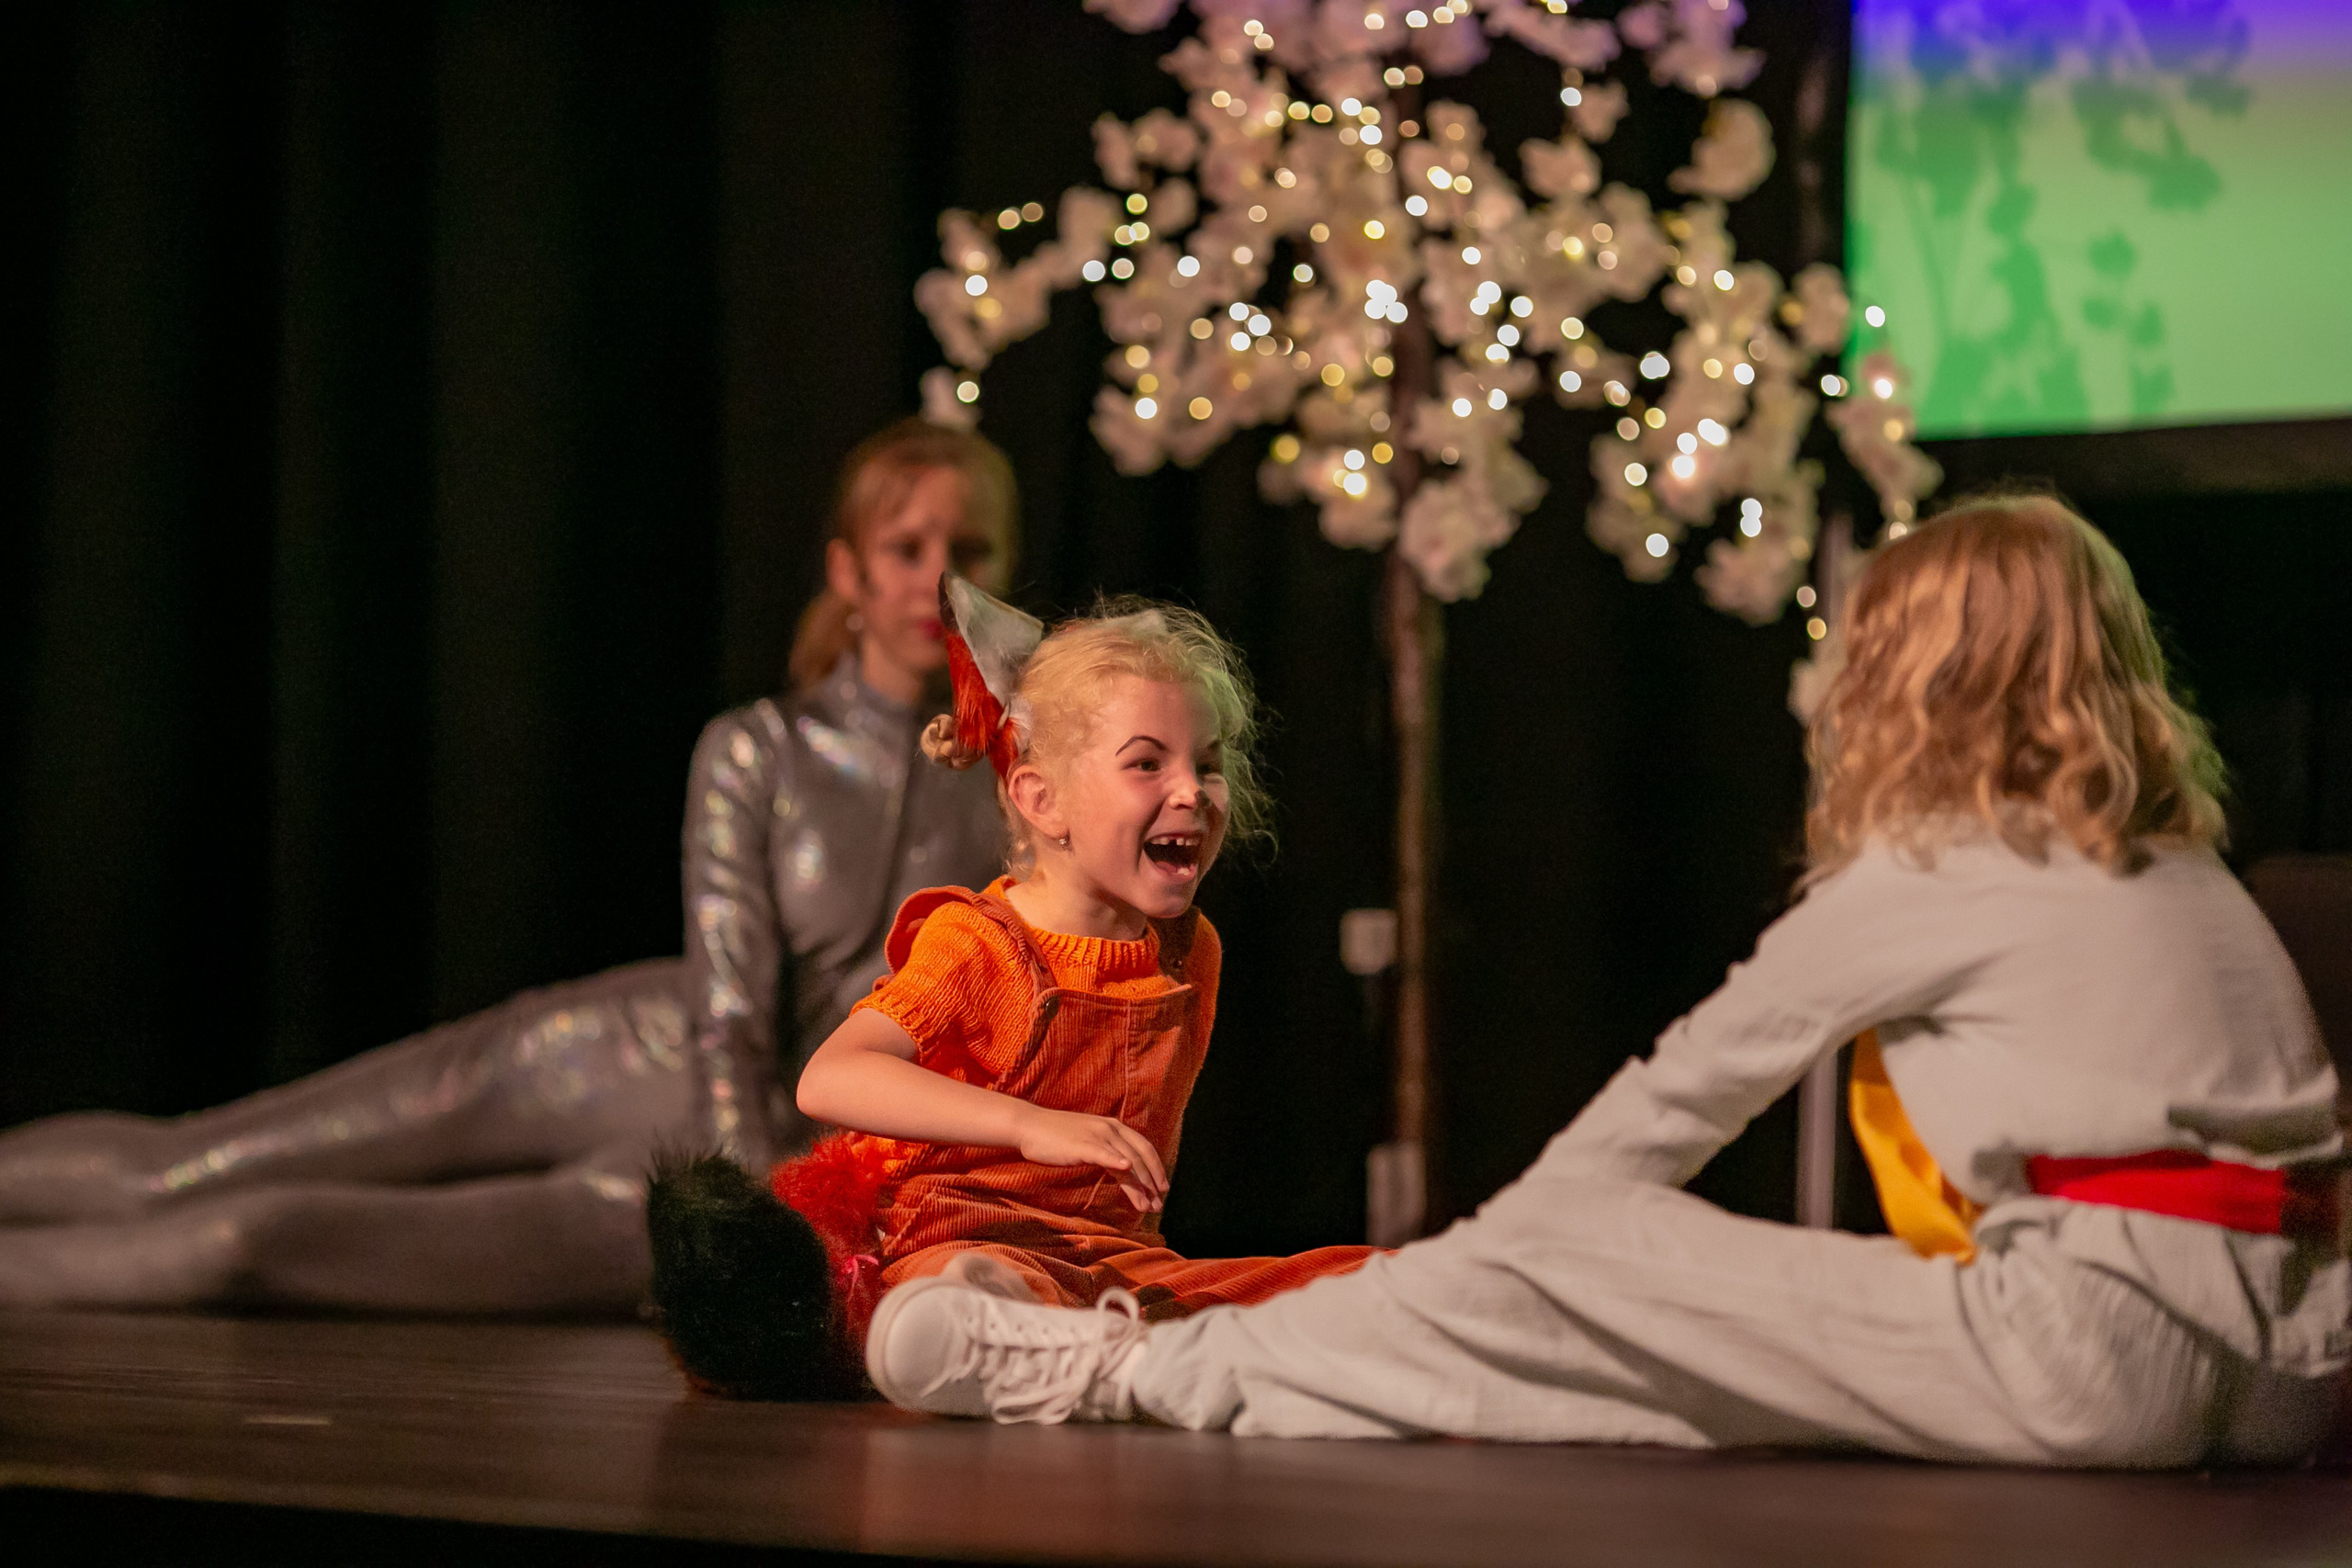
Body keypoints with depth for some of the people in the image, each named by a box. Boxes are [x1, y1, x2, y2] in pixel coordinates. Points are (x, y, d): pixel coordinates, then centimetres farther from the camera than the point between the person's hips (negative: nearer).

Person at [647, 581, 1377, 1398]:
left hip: (1112, 1261, 7)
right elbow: (830, 1079, -25)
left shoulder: (1190, 951, 14)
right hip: (958, 1235, -6)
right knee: (980, 1288, -44)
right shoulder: (977, 947, -7)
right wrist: (1032, 1126, -34)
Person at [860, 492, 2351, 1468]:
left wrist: (1507, 1246, 19)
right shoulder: (2174, 869, 23)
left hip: (2093, 1351, -8)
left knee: (1564, 1267, -2)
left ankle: (1128, 1372, 5)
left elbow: (1682, 1095, 6)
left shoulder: (1920, 876, 0)